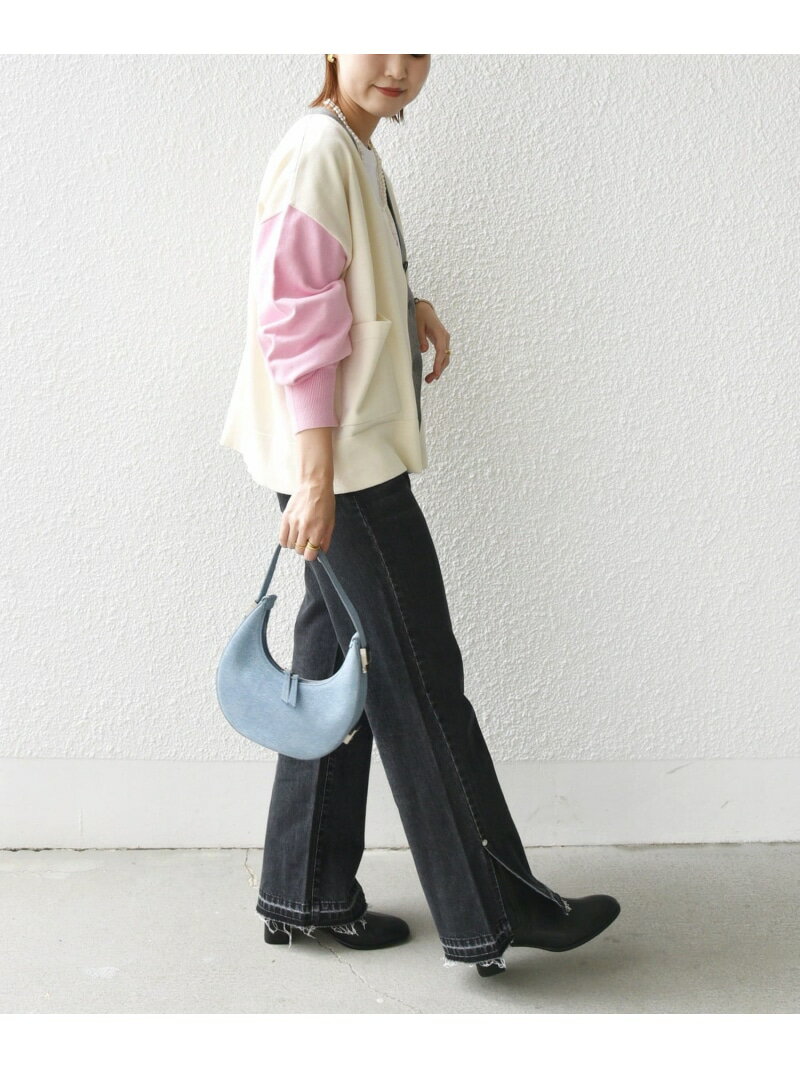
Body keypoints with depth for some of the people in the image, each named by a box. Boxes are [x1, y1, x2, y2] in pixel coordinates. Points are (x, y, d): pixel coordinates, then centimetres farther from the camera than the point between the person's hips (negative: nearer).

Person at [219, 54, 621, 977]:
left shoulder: (355, 153, 15)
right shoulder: (318, 151, -14)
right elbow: (297, 318, -20)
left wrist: (408, 306, 9)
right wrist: (315, 475, -24)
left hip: (357, 458, 10)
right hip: (341, 461, -10)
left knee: (340, 671, 13)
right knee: (419, 676, -4)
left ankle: (309, 894, 25)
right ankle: (491, 911, 7)